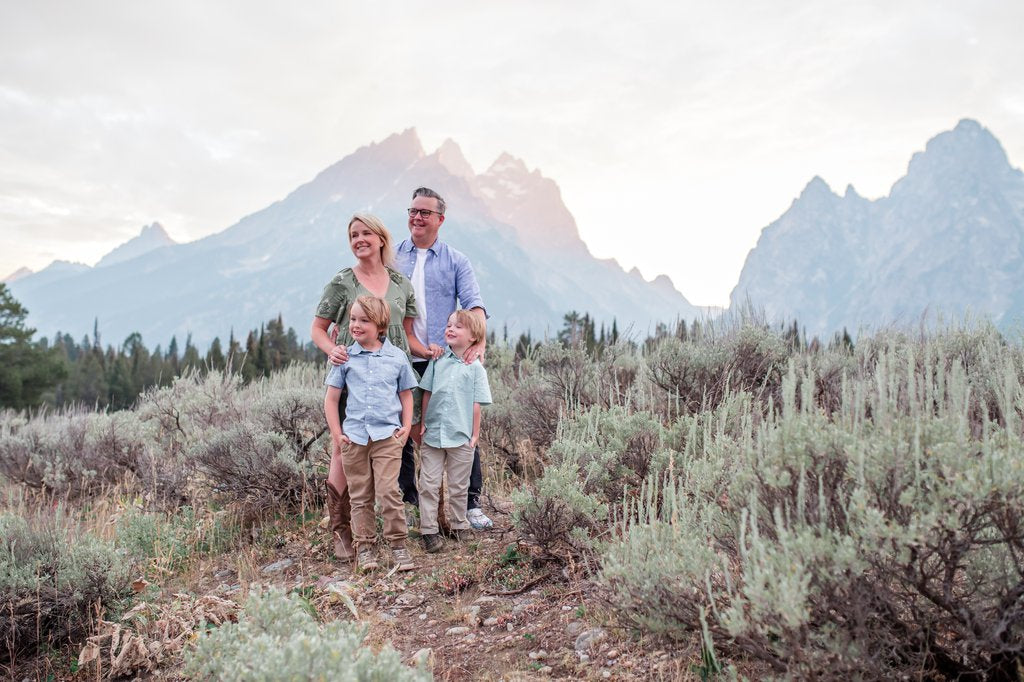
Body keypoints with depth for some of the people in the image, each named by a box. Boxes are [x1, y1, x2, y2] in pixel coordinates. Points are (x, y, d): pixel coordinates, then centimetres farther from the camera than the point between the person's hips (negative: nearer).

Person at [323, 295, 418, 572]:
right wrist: (336, 434, 1)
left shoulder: (397, 357, 4)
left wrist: (406, 426, 2)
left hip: (387, 435, -1)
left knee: (389, 491, -10)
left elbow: (406, 394, 13)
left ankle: (398, 545, 2)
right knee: (360, 495, 8)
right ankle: (364, 547, 18)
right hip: (353, 436, 2)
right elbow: (331, 398, 7)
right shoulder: (345, 358, 4)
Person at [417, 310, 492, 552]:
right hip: (433, 434, 2)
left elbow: (477, 404, -2)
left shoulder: (475, 367, -3)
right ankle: (429, 530, 9)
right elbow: (427, 393, 8)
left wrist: (475, 434, -2)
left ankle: (459, 527, 24)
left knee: (458, 486, 11)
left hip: (461, 437, -2)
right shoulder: (437, 361, 3)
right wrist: (422, 423, 4)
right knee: (429, 484, 2)